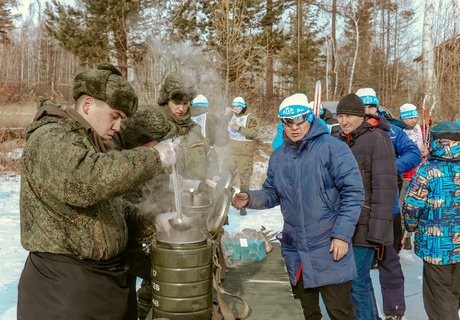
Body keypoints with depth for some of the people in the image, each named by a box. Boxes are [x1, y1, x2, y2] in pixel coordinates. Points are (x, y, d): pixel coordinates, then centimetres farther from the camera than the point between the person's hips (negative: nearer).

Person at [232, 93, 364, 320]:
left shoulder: (332, 148, -10)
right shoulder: (278, 156, 6)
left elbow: (353, 192, -12)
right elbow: (272, 194, 14)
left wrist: (342, 235, -16)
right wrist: (250, 199, -7)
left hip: (330, 248, -5)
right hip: (294, 251, 5)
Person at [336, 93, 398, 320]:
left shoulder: (377, 139, -13)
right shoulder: (346, 141, 13)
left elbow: (385, 187, -18)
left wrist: (378, 230, -22)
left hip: (364, 226, -8)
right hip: (348, 223, 8)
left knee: (357, 282, -5)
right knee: (361, 278, 18)